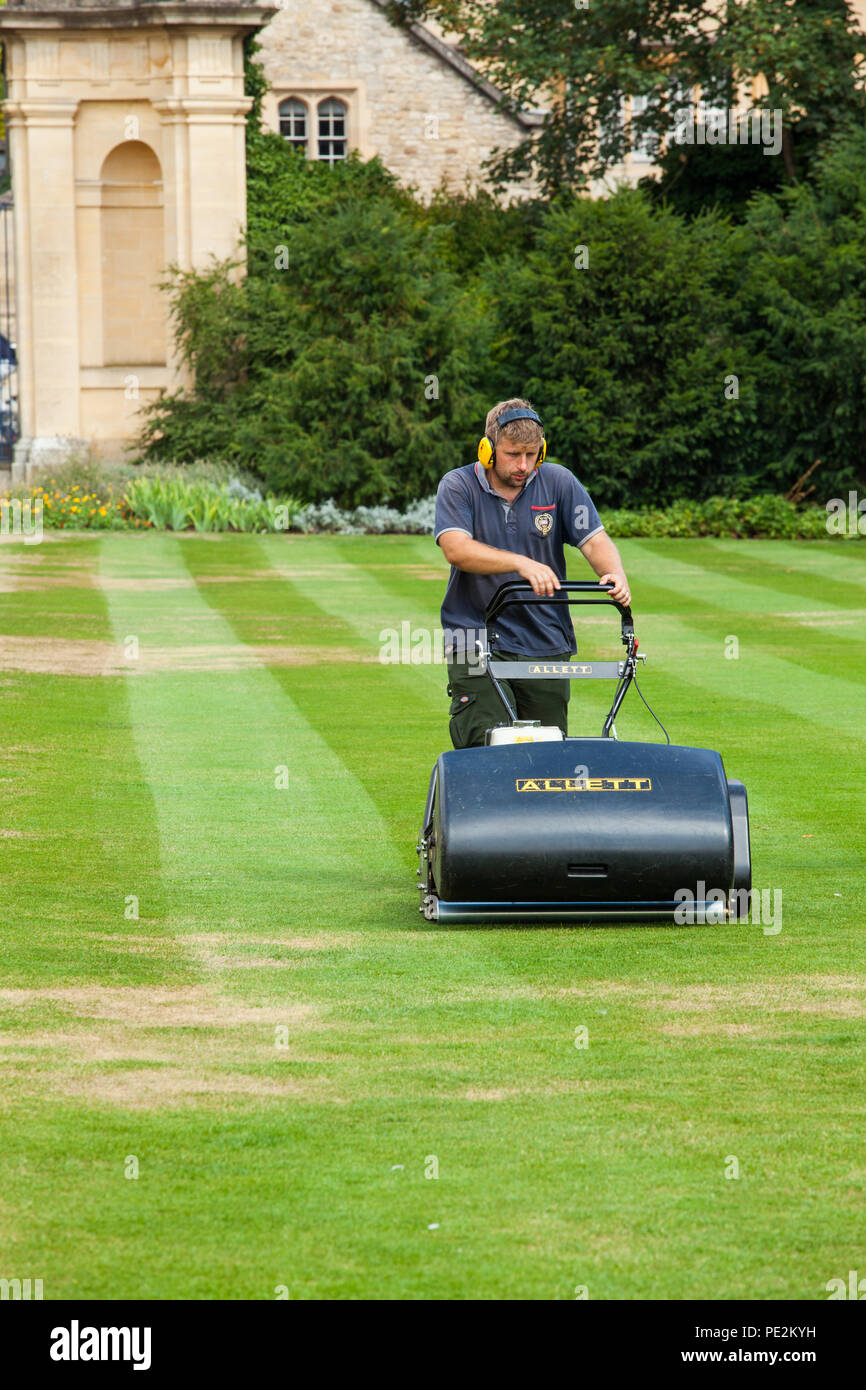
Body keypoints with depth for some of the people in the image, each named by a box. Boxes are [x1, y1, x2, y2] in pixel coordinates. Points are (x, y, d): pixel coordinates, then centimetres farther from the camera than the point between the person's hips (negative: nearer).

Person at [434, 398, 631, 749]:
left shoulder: (559, 482, 4)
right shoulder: (458, 486, -4)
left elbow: (594, 539, -3)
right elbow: (456, 549, -20)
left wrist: (615, 574, -26)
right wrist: (522, 564, -34)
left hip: (545, 644, 3)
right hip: (479, 640, -3)